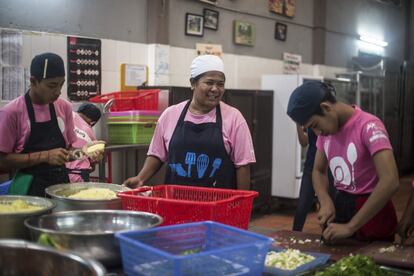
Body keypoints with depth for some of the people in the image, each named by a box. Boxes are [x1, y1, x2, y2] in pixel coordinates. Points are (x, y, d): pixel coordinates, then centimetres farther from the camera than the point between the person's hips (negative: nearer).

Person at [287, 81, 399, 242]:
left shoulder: (368, 126, -21)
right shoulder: (326, 130, 0)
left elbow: (390, 182, -31)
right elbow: (318, 171, 11)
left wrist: (350, 226, -31)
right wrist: (326, 202, -10)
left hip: (371, 213, -6)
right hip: (340, 206, 6)